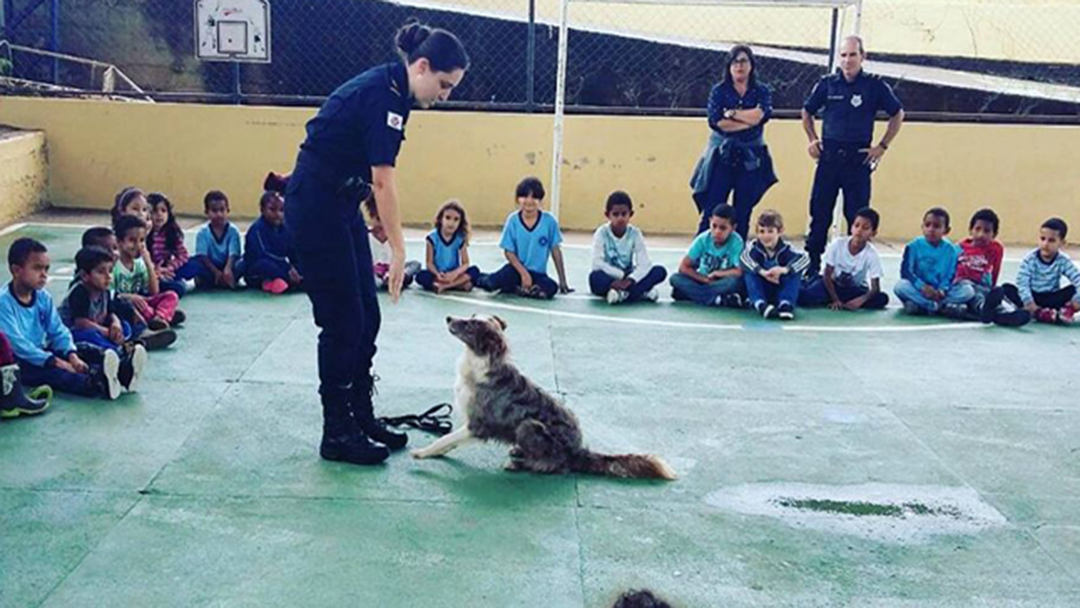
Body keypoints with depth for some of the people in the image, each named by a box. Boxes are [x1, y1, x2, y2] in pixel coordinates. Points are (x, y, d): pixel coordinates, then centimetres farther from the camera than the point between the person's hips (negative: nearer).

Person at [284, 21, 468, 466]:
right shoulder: (383, 95, -20)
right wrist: (398, 250, -21)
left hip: (340, 204, 10)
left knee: (366, 318, 10)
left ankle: (360, 418, 22)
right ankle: (336, 435, 7)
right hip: (315, 206, -10)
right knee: (343, 322, -4)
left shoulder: (391, 90, 9)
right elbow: (383, 180, -23)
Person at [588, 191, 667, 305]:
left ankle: (623, 293, -30)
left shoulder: (635, 233, -7)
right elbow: (597, 263, -23)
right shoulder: (602, 233, -12)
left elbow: (644, 264, -15)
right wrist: (622, 275, -26)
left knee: (660, 271, -18)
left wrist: (629, 279, -33)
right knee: (595, 277, -38)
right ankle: (641, 292, -32)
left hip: (628, 278, 2)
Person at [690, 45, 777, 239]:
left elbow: (762, 114, -13)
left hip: (751, 158, 2)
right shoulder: (719, 91, 3)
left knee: (743, 213, 5)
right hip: (722, 156, -1)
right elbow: (715, 121, -11)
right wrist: (749, 119, -10)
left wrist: (732, 113, -8)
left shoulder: (761, 92, 7)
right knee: (712, 210, -6)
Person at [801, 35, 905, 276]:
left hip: (859, 157, -1)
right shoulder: (827, 84, 5)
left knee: (857, 217, 1)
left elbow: (898, 114, 10)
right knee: (819, 214, 3)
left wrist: (882, 146, 4)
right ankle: (811, 267, 10)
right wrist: (812, 140, 10)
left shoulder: (875, 86, 0)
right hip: (828, 156, 2)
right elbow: (807, 112, 20)